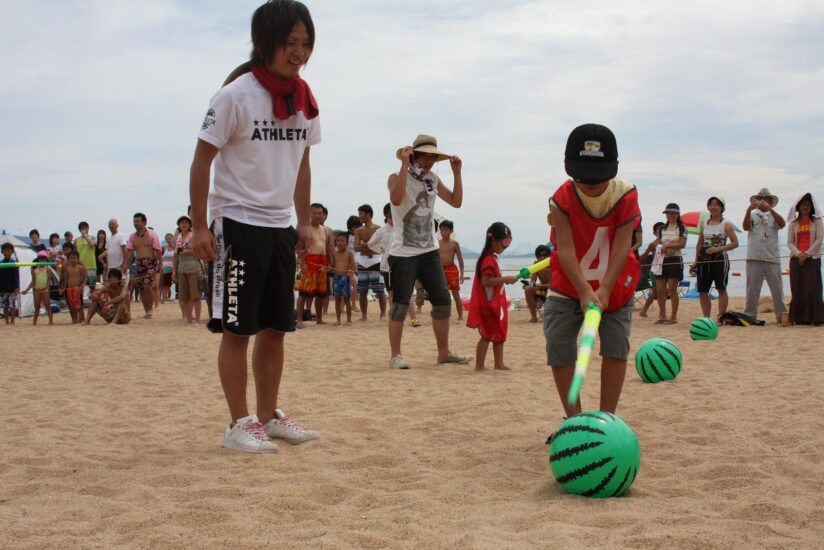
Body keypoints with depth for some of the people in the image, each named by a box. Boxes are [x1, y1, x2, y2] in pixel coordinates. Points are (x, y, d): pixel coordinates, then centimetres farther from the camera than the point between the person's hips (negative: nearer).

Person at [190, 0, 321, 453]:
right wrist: (199, 227, -12)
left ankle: (269, 416, 24)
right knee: (237, 328, -2)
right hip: (238, 224, -6)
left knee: (275, 327, 12)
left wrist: (304, 223, 13)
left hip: (280, 227, 7)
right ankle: (239, 424, 7)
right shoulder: (236, 95, -12)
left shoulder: (304, 99, 7)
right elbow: (202, 162, -10)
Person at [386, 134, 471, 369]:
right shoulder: (398, 178, -7)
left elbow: (456, 201, 12)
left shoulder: (433, 180, 13)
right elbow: (396, 199, -29)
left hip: (429, 251, 6)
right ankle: (395, 356, 3)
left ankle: (444, 352, 15)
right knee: (400, 305, -5)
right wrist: (404, 165, -27)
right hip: (403, 254, -6)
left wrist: (457, 172, 5)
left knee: (443, 301, 5)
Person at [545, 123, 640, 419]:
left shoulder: (626, 194, -17)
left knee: (616, 348, -5)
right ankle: (575, 419, 4)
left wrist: (605, 288, -30)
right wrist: (584, 291, -35)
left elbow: (622, 246, -21)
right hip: (569, 285, 0)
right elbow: (565, 250, -25)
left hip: (614, 284, 0)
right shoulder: (561, 199, -19)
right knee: (558, 346, -8)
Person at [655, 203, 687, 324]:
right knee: (660, 289, 2)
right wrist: (663, 249, -5)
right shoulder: (663, 228, 15)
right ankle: (662, 315, 13)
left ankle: (673, 316, 2)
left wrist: (667, 246, -18)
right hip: (663, 260, 5)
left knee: (672, 289, -5)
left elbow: (682, 244, -12)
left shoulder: (681, 228, -1)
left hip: (675, 260, -5)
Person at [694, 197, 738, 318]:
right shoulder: (704, 223, 12)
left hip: (720, 259, -5)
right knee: (702, 291, 4)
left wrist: (718, 249, -17)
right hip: (704, 260, 5)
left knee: (721, 289, -3)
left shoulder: (726, 224, -2)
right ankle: (706, 318, 12)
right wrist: (696, 259, 9)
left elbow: (735, 243, -7)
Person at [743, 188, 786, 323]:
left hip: (772, 258, 1)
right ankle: (750, 316, 7)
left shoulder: (774, 215, 12)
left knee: (777, 289, 3)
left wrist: (770, 209, -21)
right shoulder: (753, 214, 10)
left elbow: (782, 224, -9)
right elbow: (746, 227, -8)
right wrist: (749, 210, -23)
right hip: (754, 258, -1)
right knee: (752, 289, 2)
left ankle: (781, 316, 8)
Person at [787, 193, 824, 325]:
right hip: (796, 259, 2)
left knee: (812, 288, -8)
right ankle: (799, 318, -1)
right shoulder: (793, 223, 11)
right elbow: (790, 242, 6)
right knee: (797, 289, -2)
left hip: (812, 258, -2)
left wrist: (807, 254, -11)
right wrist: (799, 254, -11)